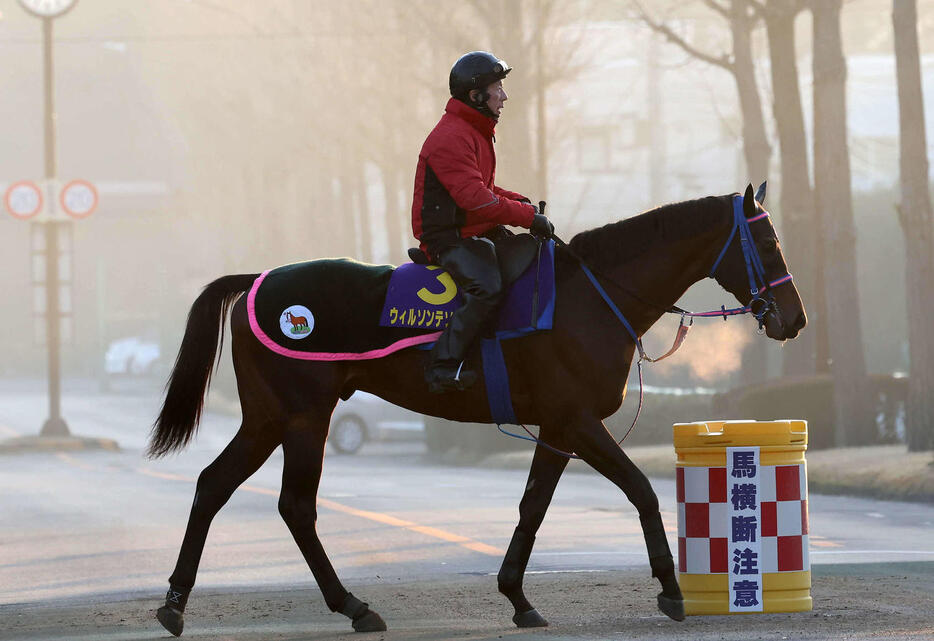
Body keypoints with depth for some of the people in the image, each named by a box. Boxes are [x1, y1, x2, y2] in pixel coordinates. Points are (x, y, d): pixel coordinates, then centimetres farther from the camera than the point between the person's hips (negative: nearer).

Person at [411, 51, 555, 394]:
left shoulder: (477, 133, 17)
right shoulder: (451, 138, -18)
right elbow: (474, 198, -26)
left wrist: (519, 201, 9)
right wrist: (527, 216, -23)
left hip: (480, 233, 10)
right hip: (450, 237, -10)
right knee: (487, 287, -32)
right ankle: (443, 366, -30)